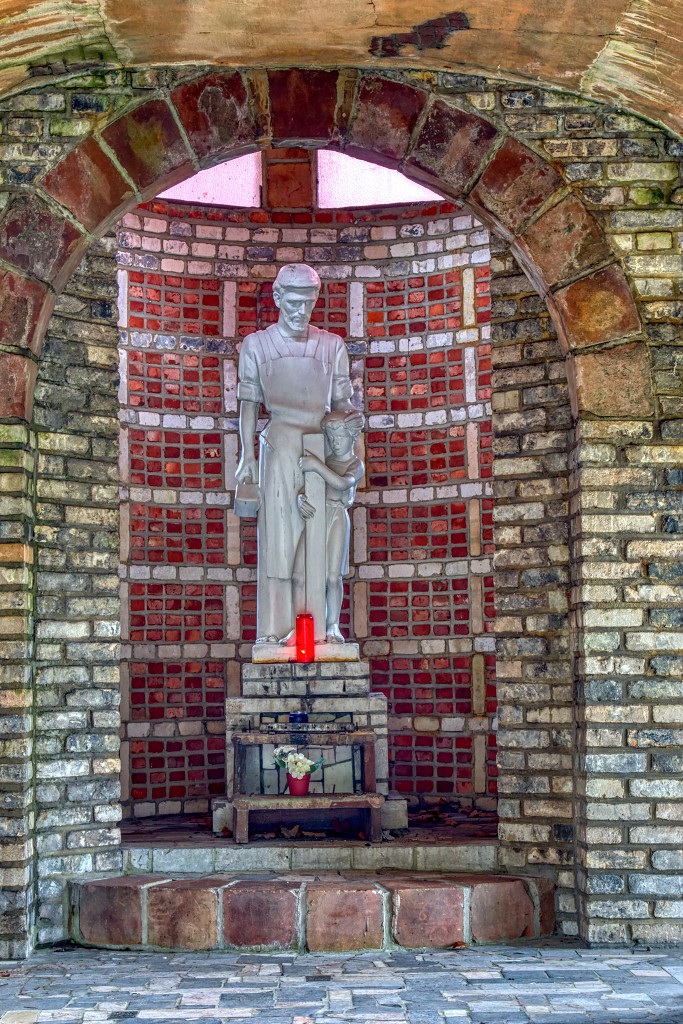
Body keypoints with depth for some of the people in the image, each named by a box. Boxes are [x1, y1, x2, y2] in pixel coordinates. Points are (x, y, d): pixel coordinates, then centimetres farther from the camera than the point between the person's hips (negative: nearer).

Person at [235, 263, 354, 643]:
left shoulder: (332, 345, 14)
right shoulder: (257, 345, 11)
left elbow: (342, 401, 14)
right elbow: (249, 403, 8)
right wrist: (248, 455, -2)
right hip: (280, 445, -1)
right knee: (278, 532, -7)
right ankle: (274, 629, -7)